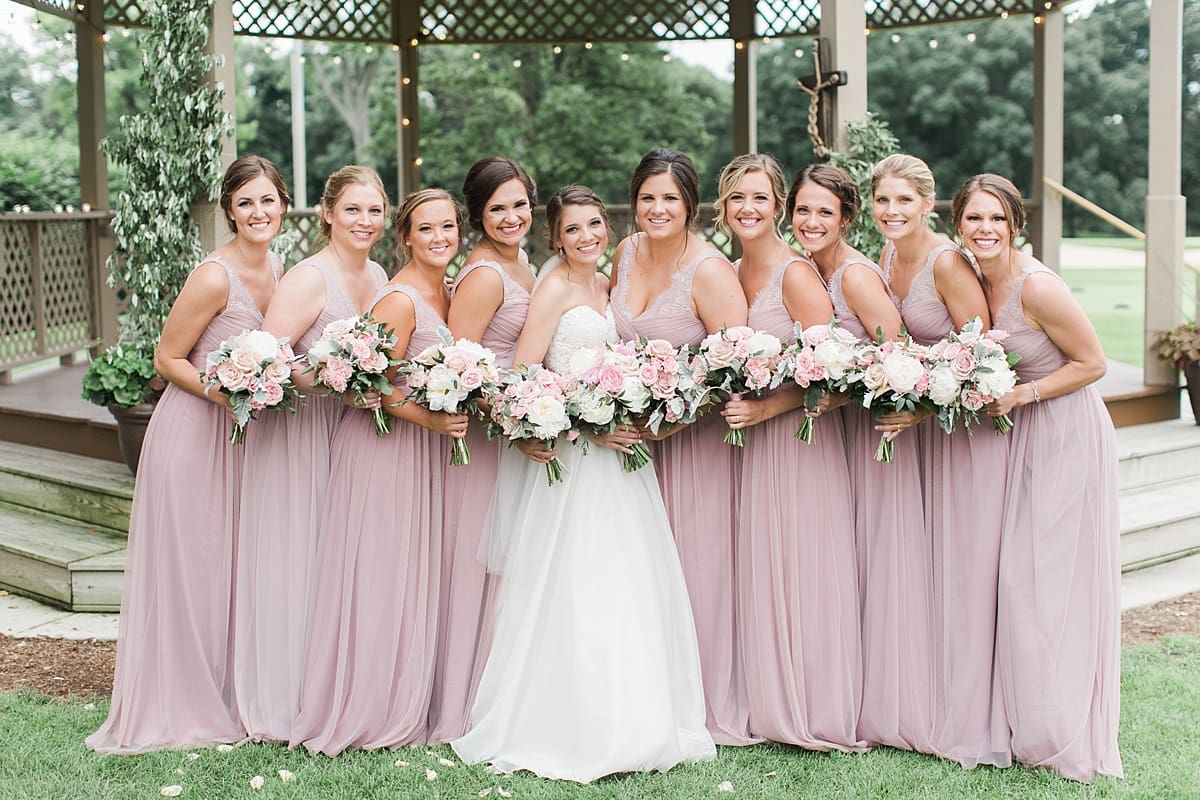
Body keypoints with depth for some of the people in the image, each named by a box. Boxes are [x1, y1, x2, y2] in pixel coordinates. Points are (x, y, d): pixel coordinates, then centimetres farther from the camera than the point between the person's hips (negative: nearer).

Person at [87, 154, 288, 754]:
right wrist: (228, 394, -24)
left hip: (246, 436, 7)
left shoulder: (279, 270, 3)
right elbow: (168, 358, -13)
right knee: (187, 566, 2)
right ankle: (177, 707, 16)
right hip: (193, 433, -7)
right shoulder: (214, 277, -19)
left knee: (237, 566, 15)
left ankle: (230, 698, 28)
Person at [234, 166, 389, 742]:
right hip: (297, 432, -7)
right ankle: (285, 704, 12)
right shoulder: (309, 278, -16)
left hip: (352, 435, 7)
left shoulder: (378, 276, 8)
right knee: (294, 561, 0)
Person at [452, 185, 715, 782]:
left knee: (624, 591, 7)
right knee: (574, 592, -7)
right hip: (570, 456, -7)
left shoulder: (605, 285, 15)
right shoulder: (554, 288, -7)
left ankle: (629, 726, 15)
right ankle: (567, 732, 2)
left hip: (614, 450, 7)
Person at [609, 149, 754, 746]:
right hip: (634, 433, 6)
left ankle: (710, 708, 12)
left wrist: (667, 423, -22)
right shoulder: (627, 253, 5)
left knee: (696, 566, -1)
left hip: (695, 435, -6)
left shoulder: (710, 271, -15)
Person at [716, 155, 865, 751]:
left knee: (801, 572, -1)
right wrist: (730, 404, 2)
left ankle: (817, 713, 10)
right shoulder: (728, 275, 10)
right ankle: (769, 707, 19)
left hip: (801, 435, -7)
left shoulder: (795, 273, -11)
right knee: (756, 573, 9)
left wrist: (765, 408, -21)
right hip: (748, 439, 7)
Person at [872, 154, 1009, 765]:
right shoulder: (885, 260, 5)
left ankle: (971, 719, 8)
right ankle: (933, 705, 21)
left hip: (968, 417, -8)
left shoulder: (947, 262, -18)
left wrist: (924, 405, -24)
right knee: (924, 558, 10)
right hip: (919, 414, 8)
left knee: (966, 560, -2)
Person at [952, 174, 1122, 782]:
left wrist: (1024, 394, -20)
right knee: (1015, 571, 9)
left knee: (1057, 576, -3)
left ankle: (1064, 736, 9)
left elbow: (1093, 364, -14)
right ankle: (1023, 722, 21)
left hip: (1068, 434, -7)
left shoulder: (1038, 287, -21)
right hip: (1019, 434, 7)